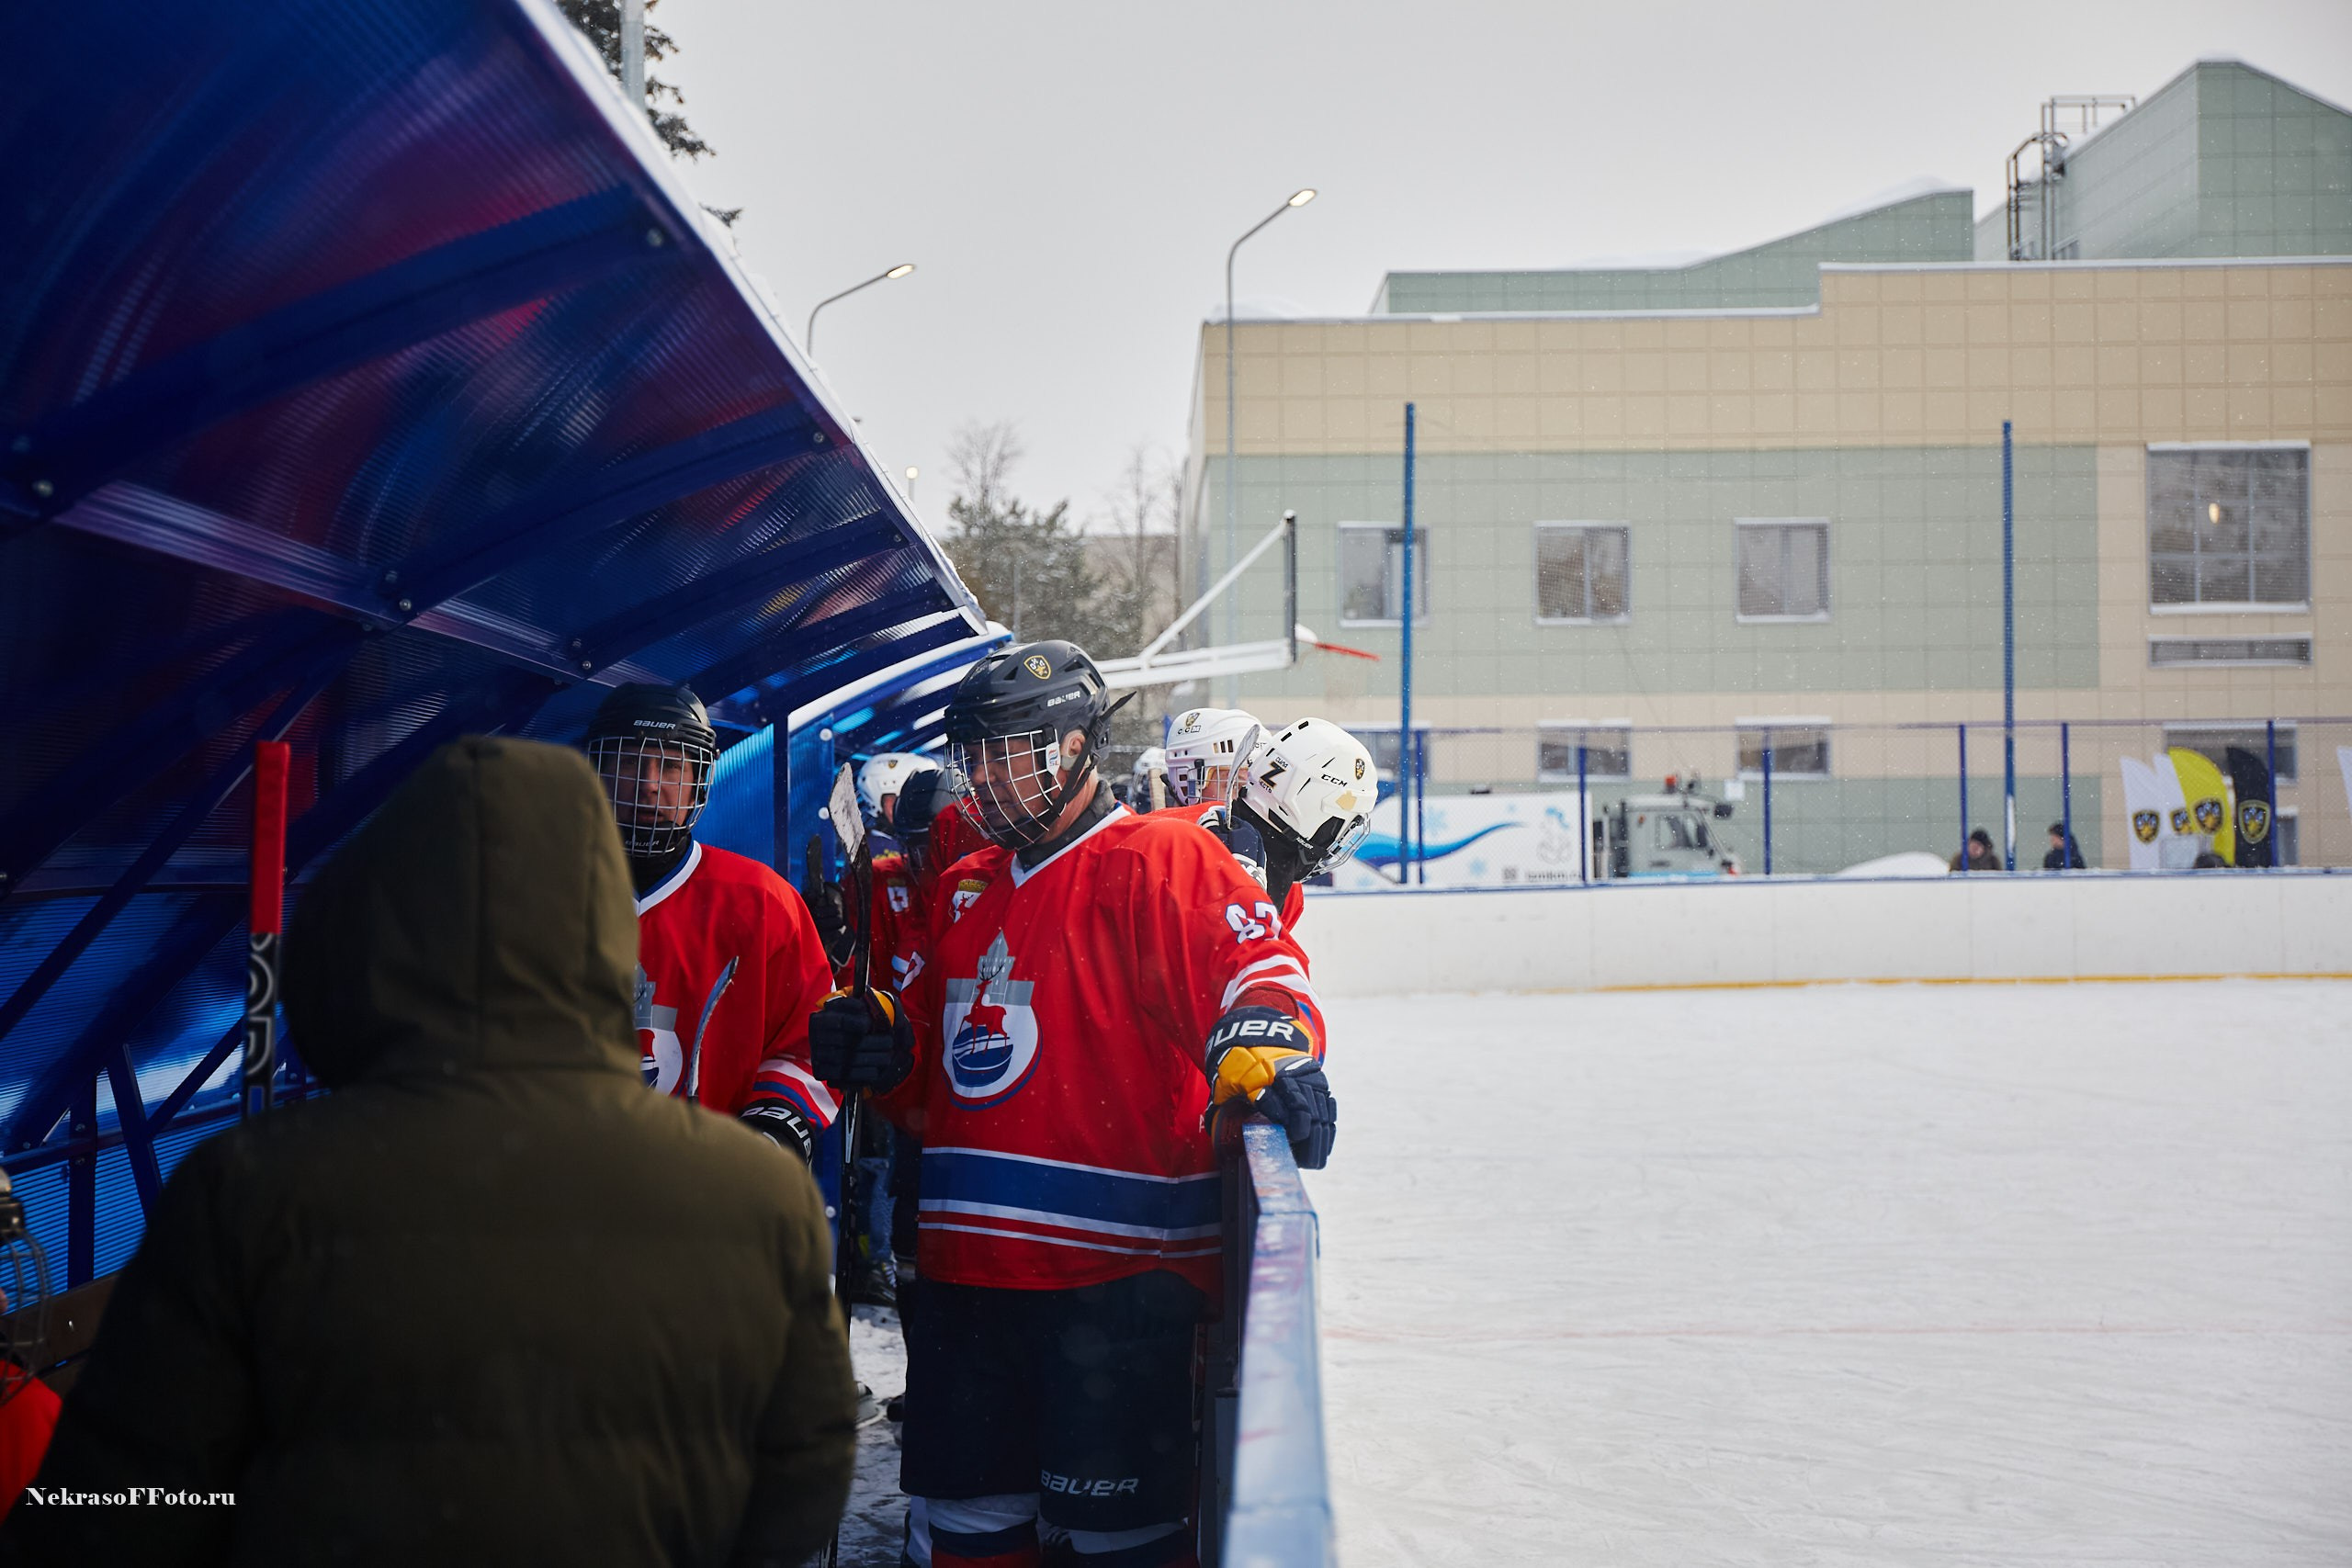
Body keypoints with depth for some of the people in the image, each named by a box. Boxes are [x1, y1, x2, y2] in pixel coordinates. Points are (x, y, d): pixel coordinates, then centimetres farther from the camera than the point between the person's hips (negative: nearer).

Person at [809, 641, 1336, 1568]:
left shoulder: (1161, 860, -5)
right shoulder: (967, 889, 18)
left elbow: (1256, 963, -17)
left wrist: (1263, 1044, -37)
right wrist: (881, 1047, 5)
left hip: (1115, 1272, -7)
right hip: (970, 1267, 7)